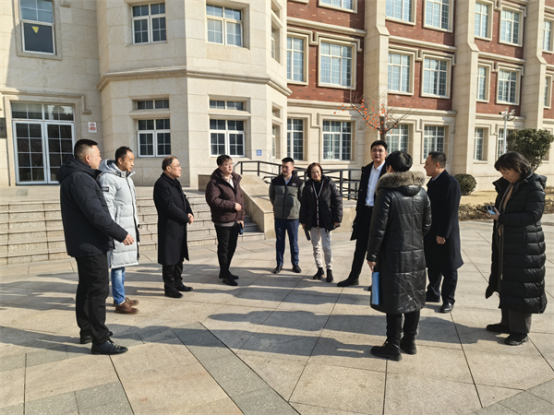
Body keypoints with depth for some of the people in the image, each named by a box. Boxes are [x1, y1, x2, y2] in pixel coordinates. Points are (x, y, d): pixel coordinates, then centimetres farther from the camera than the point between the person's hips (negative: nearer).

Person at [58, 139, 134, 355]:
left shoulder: (76, 176, 14)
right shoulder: (80, 178, -19)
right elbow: (95, 214, -25)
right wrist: (121, 234, -20)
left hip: (83, 243, 11)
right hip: (91, 244, -11)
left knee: (87, 288, 17)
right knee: (99, 290, -7)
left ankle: (87, 330, 29)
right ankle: (100, 340, -1)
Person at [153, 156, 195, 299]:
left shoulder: (176, 183, 14)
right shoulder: (161, 184, -16)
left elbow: (184, 200, 16)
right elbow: (169, 206, -22)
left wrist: (189, 213, -4)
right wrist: (186, 218, -14)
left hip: (180, 227, 9)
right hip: (168, 227, -9)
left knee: (179, 256, 17)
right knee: (169, 259, 1)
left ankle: (178, 283, 30)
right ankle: (169, 287, 13)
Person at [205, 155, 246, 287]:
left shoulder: (235, 180, 11)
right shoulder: (215, 182, -12)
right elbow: (213, 200, -23)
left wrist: (241, 217, 9)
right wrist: (232, 205, -20)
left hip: (235, 220, 7)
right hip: (223, 221, -7)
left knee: (232, 247, 16)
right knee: (223, 248, 4)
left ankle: (225, 271, 32)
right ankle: (225, 275, 15)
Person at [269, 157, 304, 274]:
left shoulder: (299, 182, -7)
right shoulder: (275, 181, 0)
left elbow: (304, 199, 3)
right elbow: (271, 196, 17)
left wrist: (296, 209, 6)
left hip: (293, 217, -2)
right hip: (279, 217, 2)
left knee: (294, 241, 8)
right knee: (279, 241, 10)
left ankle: (295, 264, 21)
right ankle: (279, 264, 21)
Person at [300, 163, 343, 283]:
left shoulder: (329, 183, -5)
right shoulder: (308, 186, 4)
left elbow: (338, 201, -3)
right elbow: (304, 205, 10)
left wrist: (337, 219, -7)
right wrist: (303, 221, 8)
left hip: (326, 221, -4)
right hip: (312, 222, 4)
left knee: (326, 247, -4)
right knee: (316, 246, 11)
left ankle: (329, 270, 12)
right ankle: (320, 270, 23)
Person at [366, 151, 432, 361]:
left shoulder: (387, 192, -14)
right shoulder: (422, 192, 5)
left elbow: (378, 228, -15)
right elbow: (426, 225, 10)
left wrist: (372, 255, -8)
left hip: (394, 256, -6)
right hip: (417, 254, 6)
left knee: (394, 302, 2)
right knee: (413, 298, 15)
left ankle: (393, 347, 12)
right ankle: (409, 342, 28)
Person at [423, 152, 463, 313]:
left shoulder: (450, 183, -18)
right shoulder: (433, 182, 11)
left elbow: (450, 212, -21)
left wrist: (442, 234, -21)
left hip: (445, 235, -9)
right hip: (432, 233, 9)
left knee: (448, 269, 5)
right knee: (432, 265, 18)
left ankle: (448, 300, 17)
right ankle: (433, 293, 32)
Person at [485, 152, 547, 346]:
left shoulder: (534, 187, -13)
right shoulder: (506, 186, 11)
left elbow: (533, 215, -20)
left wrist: (502, 218, -22)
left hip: (525, 246, -8)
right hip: (505, 244, 8)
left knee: (521, 288, -1)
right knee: (506, 284, 15)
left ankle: (521, 331, 11)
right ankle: (507, 323, 28)